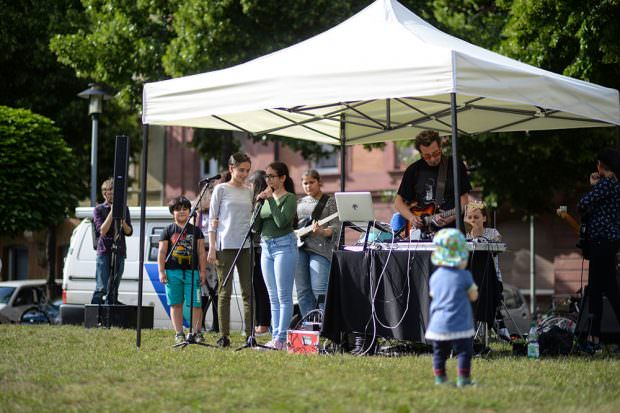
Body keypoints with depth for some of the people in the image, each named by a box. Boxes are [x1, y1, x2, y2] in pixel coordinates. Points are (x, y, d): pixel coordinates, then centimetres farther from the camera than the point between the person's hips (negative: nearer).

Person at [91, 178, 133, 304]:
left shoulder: (124, 209, 13)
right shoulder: (98, 210, 1)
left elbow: (129, 232, 12)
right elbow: (102, 231, -11)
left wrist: (123, 223, -9)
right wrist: (112, 212, -14)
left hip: (120, 252, 4)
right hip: (104, 251, -4)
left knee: (114, 288, 8)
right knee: (102, 288, -12)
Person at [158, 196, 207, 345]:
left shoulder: (195, 231, 11)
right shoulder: (168, 231, 8)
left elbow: (201, 253, 10)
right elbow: (162, 253, 6)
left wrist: (203, 271, 3)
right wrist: (161, 272, -2)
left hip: (191, 271, 0)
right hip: (172, 272, 0)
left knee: (195, 304, -4)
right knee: (176, 304, 3)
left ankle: (197, 333, 3)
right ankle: (179, 334, 8)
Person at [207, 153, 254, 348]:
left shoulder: (248, 192, 12)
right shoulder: (221, 190, 0)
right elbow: (213, 220, -2)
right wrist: (212, 247, -7)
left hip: (246, 245, 4)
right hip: (225, 245, -4)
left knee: (248, 291, 1)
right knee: (224, 292, -1)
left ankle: (250, 334, 1)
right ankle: (224, 336, 2)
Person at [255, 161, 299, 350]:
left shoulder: (289, 198, -5)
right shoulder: (267, 197, 15)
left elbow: (281, 221, -21)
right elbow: (256, 227, 10)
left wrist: (271, 199, -15)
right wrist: (259, 203, -1)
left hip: (284, 246, -8)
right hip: (266, 247, 8)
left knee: (284, 296, -7)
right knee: (273, 297, 8)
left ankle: (281, 339, -7)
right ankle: (275, 337, 10)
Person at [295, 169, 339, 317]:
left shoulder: (330, 201, 4)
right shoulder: (300, 203, 20)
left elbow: (335, 226, -4)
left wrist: (322, 232, -23)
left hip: (320, 249, -6)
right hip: (299, 248, 6)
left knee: (319, 290, -16)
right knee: (303, 291, 3)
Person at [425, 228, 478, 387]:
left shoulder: (435, 276, 5)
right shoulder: (464, 276, -10)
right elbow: (474, 296, -1)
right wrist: (472, 286, 18)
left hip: (437, 325, 5)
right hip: (459, 325, -5)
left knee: (439, 353, 14)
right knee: (463, 351, 2)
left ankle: (439, 377, 15)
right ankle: (463, 378, -1)